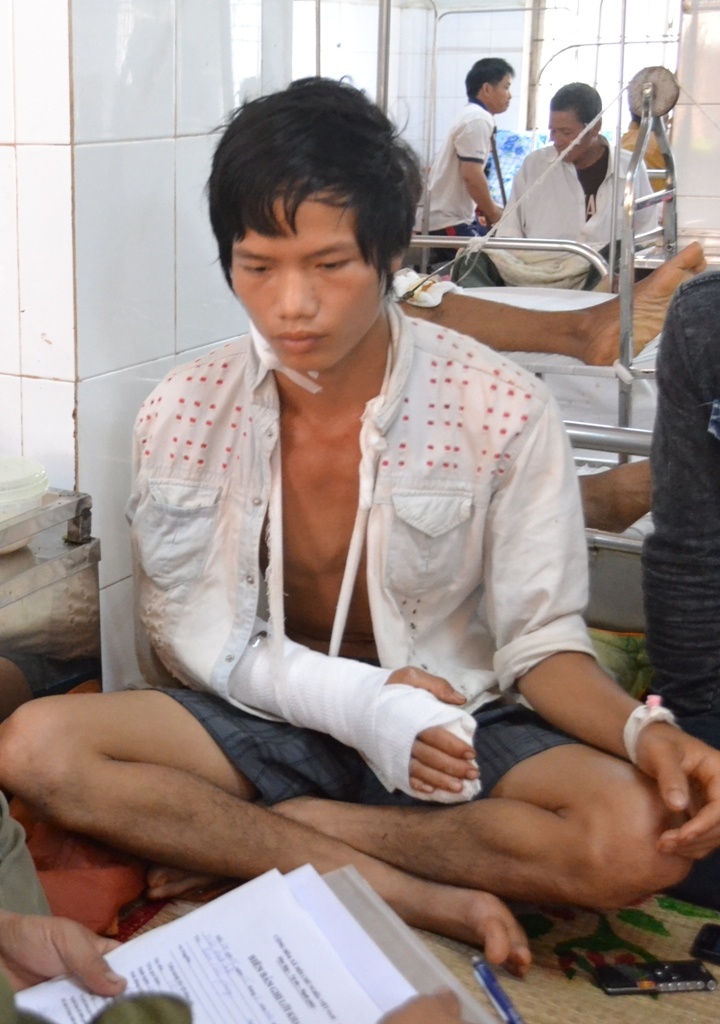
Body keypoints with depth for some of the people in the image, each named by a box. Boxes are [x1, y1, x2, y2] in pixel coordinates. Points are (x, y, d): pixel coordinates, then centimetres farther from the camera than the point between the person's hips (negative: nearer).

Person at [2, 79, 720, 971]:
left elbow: (538, 638, -9)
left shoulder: (501, 411, -14)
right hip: (268, 721, 2)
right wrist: (357, 702, -21)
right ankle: (421, 897, -22)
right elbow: (194, 637, -4)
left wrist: (641, 730, -30)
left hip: (457, 726, -1)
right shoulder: (182, 416, -9)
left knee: (643, 835, -30)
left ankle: (235, 838, -17)